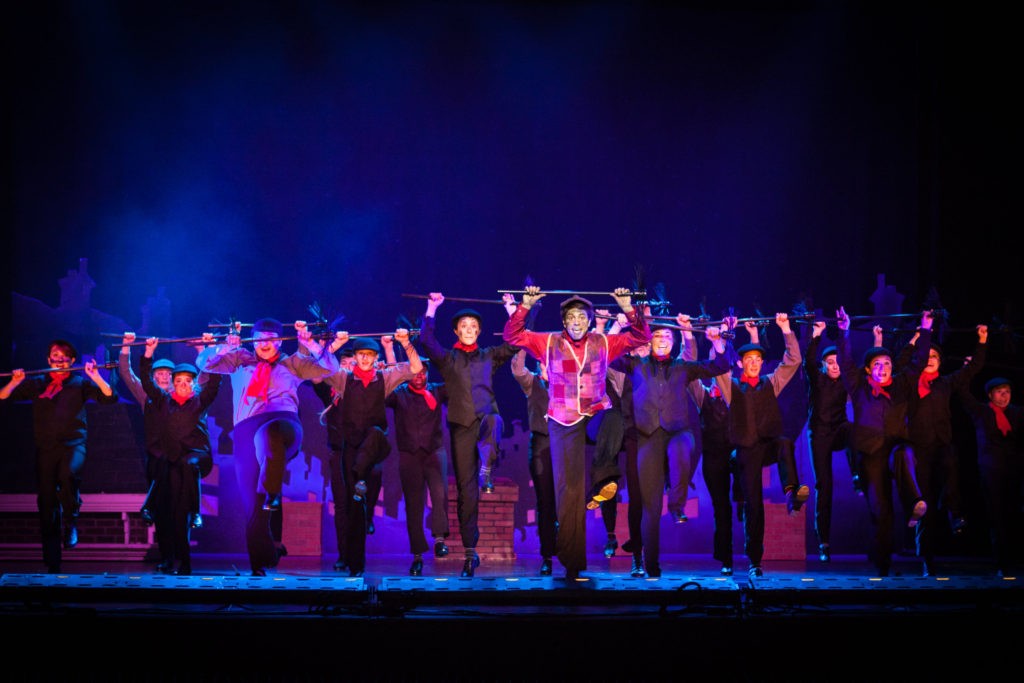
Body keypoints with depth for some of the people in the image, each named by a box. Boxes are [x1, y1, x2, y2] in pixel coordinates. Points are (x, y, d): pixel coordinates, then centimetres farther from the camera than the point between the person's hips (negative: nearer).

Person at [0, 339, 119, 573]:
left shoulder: (80, 383, 10)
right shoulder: (36, 384, 15)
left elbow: (109, 397, -1)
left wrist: (95, 377, -12)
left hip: (73, 444, -3)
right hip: (45, 447, 3)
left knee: (69, 474, -37)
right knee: (46, 503, 1)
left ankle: (71, 523, -15)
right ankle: (51, 564, 8)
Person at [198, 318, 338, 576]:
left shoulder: (292, 363, 26)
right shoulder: (240, 360, 29)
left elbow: (329, 368, 19)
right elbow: (206, 364, 23)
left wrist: (310, 343, 8)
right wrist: (225, 348, 7)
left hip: (283, 421, -3)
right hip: (246, 429, 3)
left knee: (271, 433, -44)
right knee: (251, 500, -6)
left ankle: (272, 496, -49)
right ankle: (259, 562, -1)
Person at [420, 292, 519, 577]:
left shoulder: (489, 356, 19)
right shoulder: (447, 358, 16)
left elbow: (515, 343, 9)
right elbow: (427, 341, 1)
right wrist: (431, 309, -2)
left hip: (485, 418, 0)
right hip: (461, 425, 0)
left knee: (493, 423, -40)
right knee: (465, 487, -3)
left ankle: (486, 470, -56)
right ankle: (470, 551, 0)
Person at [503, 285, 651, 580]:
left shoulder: (603, 343, 8)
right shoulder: (549, 343, 6)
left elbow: (641, 337, 8)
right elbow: (512, 335, 2)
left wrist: (628, 309, -6)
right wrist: (525, 306, -9)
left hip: (596, 415, 0)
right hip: (564, 423, 0)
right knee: (569, 488, -1)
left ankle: (604, 478, -23)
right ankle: (570, 561, 5)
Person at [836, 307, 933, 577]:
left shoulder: (901, 386, 14)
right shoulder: (859, 387, 11)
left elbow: (918, 362, 16)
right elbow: (846, 363, 4)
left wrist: (925, 331, 13)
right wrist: (844, 333, -2)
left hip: (896, 444, 0)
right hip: (870, 452, 0)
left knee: (903, 454, -39)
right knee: (879, 509, -5)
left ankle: (914, 506, -49)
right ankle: (881, 563, 2)